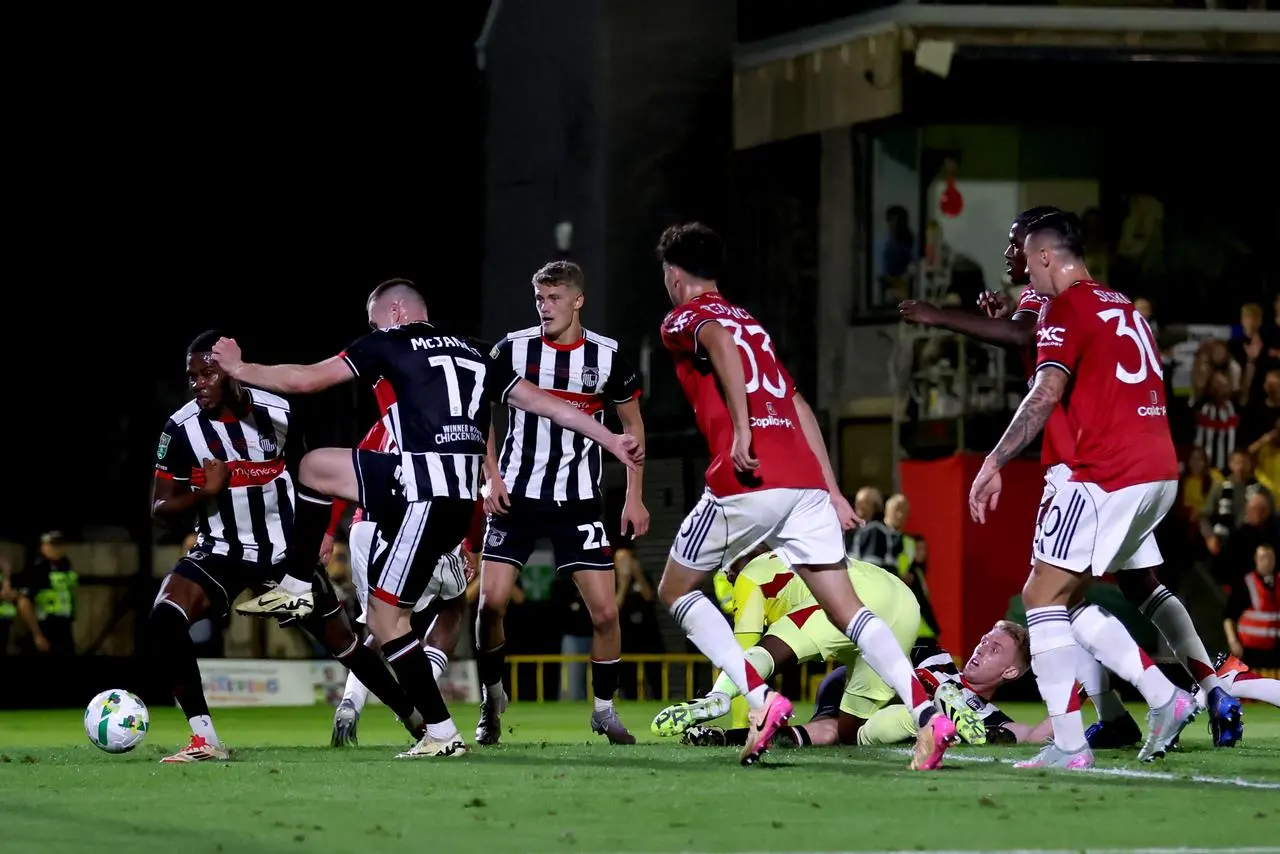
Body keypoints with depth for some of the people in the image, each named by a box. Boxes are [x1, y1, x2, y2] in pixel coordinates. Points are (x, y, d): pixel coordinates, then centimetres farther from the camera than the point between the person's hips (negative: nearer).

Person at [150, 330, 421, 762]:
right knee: (165, 617, -26)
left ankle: (420, 722, 30)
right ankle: (204, 739, -23)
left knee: (342, 642, 10)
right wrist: (204, 492, -27)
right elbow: (161, 509, -7)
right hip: (221, 552, 0)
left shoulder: (279, 415, -12)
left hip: (286, 553, 0)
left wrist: (311, 542, 10)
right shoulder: (182, 429, -13)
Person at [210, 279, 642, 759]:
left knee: (385, 615, -1)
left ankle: (442, 734, -2)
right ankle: (295, 589, 22)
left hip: (428, 495, -9)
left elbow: (304, 380, 3)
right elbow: (543, 403, 18)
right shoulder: (472, 354, 20)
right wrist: (612, 440, 23)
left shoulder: (391, 344, 2)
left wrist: (239, 369, 18)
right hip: (461, 490, 9)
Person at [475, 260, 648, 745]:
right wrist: (492, 477, -4)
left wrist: (634, 497, 5)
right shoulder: (513, 349, -5)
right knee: (491, 602, -10)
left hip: (579, 502, 0)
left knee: (604, 611, -7)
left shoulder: (606, 357, -3)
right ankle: (491, 701, 11)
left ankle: (604, 709, 13)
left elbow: (632, 424, 9)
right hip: (516, 498, 0)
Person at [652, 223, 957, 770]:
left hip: (747, 480, -6)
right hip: (804, 480, 6)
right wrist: (833, 492, 22)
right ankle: (928, 714, -19)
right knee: (845, 608, 2)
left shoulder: (684, 319, 6)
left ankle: (760, 698, -4)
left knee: (676, 590, 13)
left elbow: (720, 340, -20)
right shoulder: (750, 323, 27)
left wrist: (741, 431, -25)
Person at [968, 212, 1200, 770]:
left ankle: (1069, 746, -11)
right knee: (1070, 601, 17)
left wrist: (994, 463, -19)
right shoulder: (1123, 307, 20)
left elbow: (1046, 393, -18)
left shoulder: (1066, 308, -6)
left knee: (1044, 598, -4)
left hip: (1107, 473, -9)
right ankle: (1165, 697, 7)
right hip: (1159, 473, 9)